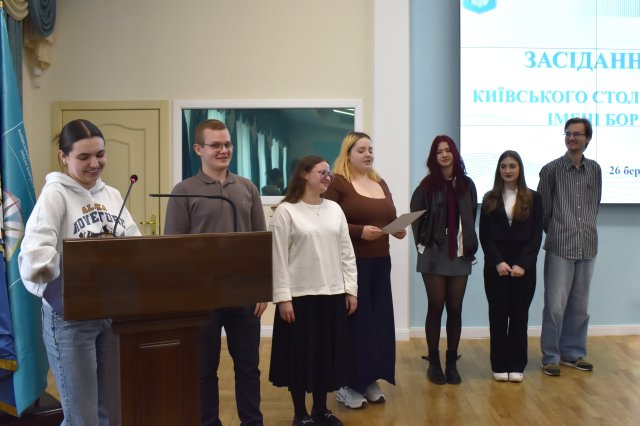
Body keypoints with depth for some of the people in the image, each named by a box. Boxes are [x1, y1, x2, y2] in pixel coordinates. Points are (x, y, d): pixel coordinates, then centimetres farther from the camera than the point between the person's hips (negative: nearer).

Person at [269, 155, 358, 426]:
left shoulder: (335, 209, 9)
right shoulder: (286, 211, -6)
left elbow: (346, 253, 10)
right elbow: (278, 258, -9)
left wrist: (351, 290, 5)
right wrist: (282, 297, -13)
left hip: (333, 295, 5)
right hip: (300, 296, -5)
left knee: (328, 353, 12)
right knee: (301, 354, 5)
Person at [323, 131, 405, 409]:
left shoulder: (380, 183, 15)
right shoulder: (337, 183, -7)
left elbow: (391, 218, 20)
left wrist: (399, 230, -1)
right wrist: (360, 231, -22)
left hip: (380, 262, 7)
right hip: (352, 263, -7)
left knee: (380, 321, 8)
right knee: (355, 322, -2)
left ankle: (371, 380, 21)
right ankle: (348, 385, 10)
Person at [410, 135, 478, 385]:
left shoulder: (466, 184, 6)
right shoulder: (427, 186, -3)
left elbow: (471, 218, 10)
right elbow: (415, 216, -2)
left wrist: (470, 244, 4)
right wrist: (422, 243, -7)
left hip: (460, 254, 3)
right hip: (434, 255, -2)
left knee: (455, 310, 7)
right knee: (436, 309, 4)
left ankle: (452, 363, 17)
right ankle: (434, 363, 14)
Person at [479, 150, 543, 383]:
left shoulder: (532, 198, 4)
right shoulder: (490, 199, 5)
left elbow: (536, 235, -1)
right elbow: (484, 236, 1)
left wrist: (522, 264, -11)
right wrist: (497, 262, -12)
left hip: (524, 265, 0)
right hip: (495, 265, 0)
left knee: (519, 315, 4)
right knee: (498, 315, 3)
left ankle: (516, 365, 13)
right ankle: (499, 366, 11)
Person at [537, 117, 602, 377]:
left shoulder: (594, 170, 7)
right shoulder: (551, 170, -4)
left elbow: (595, 204, 18)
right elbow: (543, 209, 2)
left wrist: (586, 231, 14)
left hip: (587, 248, 4)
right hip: (560, 248, -4)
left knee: (579, 305, 12)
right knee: (555, 305, -2)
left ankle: (573, 353, 25)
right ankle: (551, 356, 10)